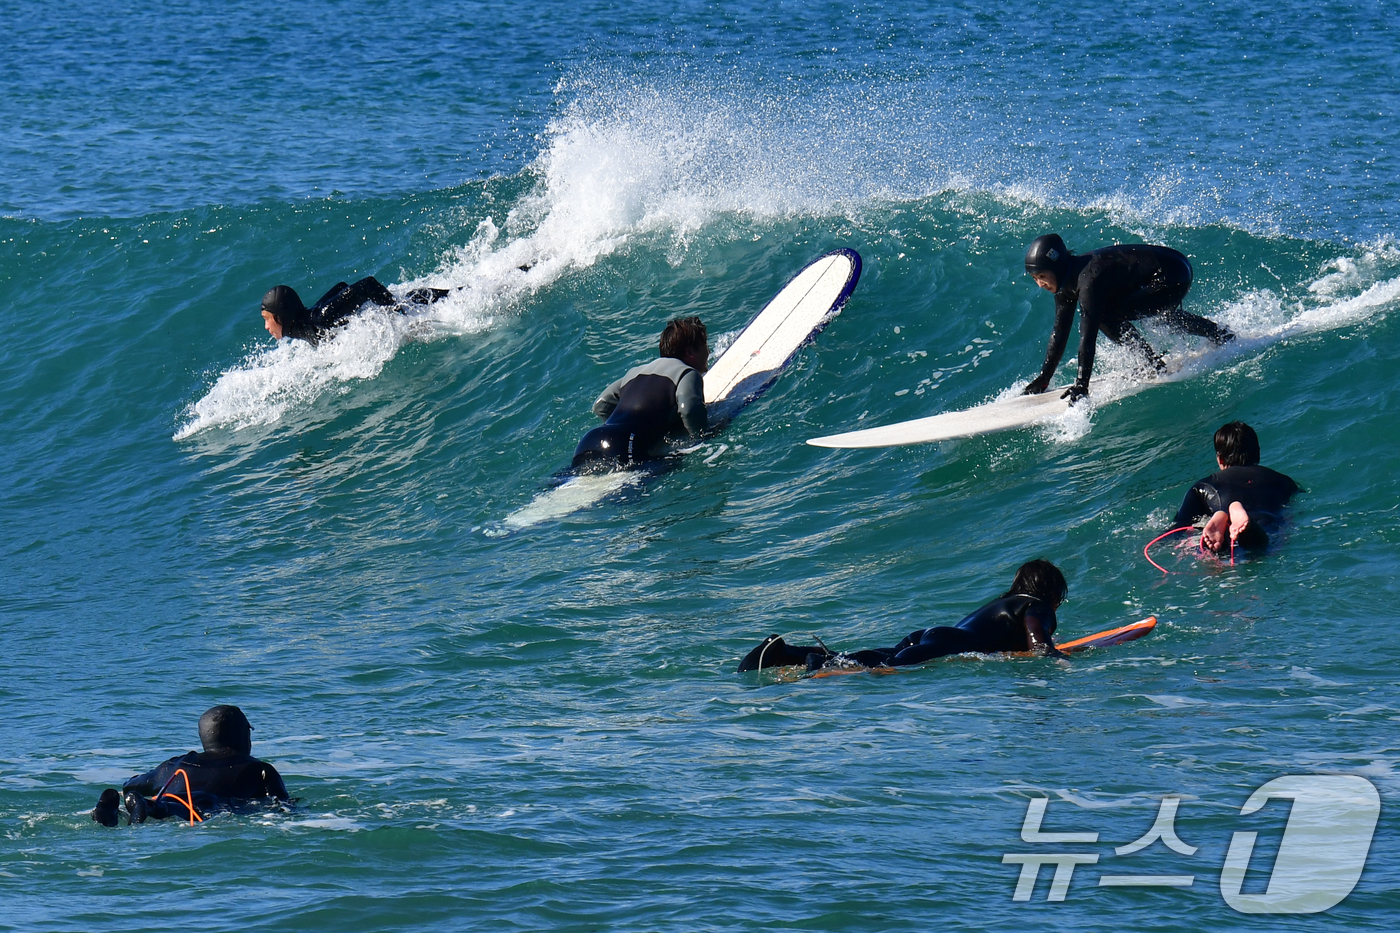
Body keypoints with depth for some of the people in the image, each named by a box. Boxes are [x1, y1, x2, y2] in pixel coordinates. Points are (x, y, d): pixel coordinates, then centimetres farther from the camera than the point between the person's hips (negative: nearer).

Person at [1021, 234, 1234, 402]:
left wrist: (1081, 385, -31)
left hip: (1172, 277, -10)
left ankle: (1155, 364, -10)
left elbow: (1088, 334, -30)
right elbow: (1059, 333, 8)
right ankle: (1222, 336, 50)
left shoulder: (1087, 279, -27)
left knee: (1104, 316, -19)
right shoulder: (1067, 281, 1)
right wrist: (1044, 378, 7)